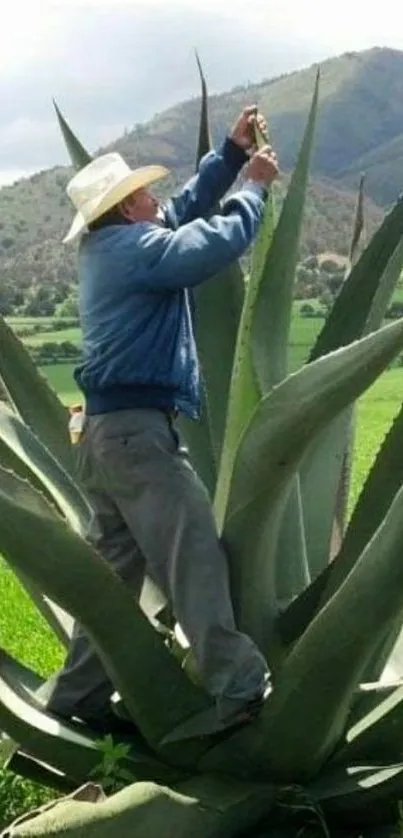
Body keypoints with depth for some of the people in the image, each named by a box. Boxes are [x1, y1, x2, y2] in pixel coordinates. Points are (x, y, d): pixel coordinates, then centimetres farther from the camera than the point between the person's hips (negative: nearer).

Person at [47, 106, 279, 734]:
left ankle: (79, 698, 16)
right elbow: (215, 243, -20)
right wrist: (254, 187, -4)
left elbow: (188, 209, 26)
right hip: (137, 429, -10)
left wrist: (232, 153, 20)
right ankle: (239, 692, -12)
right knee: (195, 556, -12)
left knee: (116, 568, 12)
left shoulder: (111, 248, 20)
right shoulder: (135, 246, -10)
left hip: (112, 429, 10)